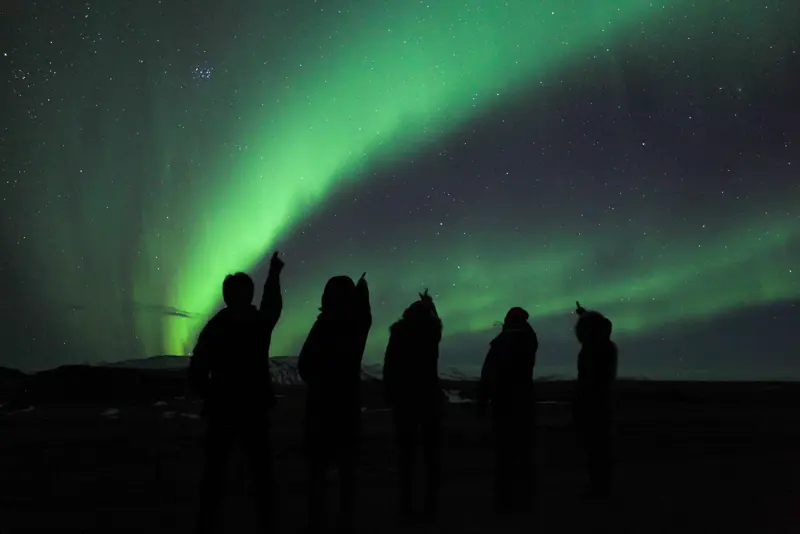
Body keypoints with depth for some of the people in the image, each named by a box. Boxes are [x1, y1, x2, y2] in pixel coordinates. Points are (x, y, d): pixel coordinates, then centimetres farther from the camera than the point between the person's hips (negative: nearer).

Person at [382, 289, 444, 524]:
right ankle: (430, 507, 2)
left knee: (407, 453, 1)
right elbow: (433, 320, 29)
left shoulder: (399, 333, -1)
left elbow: (389, 367, -5)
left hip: (404, 398, -1)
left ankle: (406, 508, -4)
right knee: (431, 452, 6)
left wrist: (390, 396, 0)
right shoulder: (432, 331, 4)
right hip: (430, 397, 1)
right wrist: (429, 305, 46)